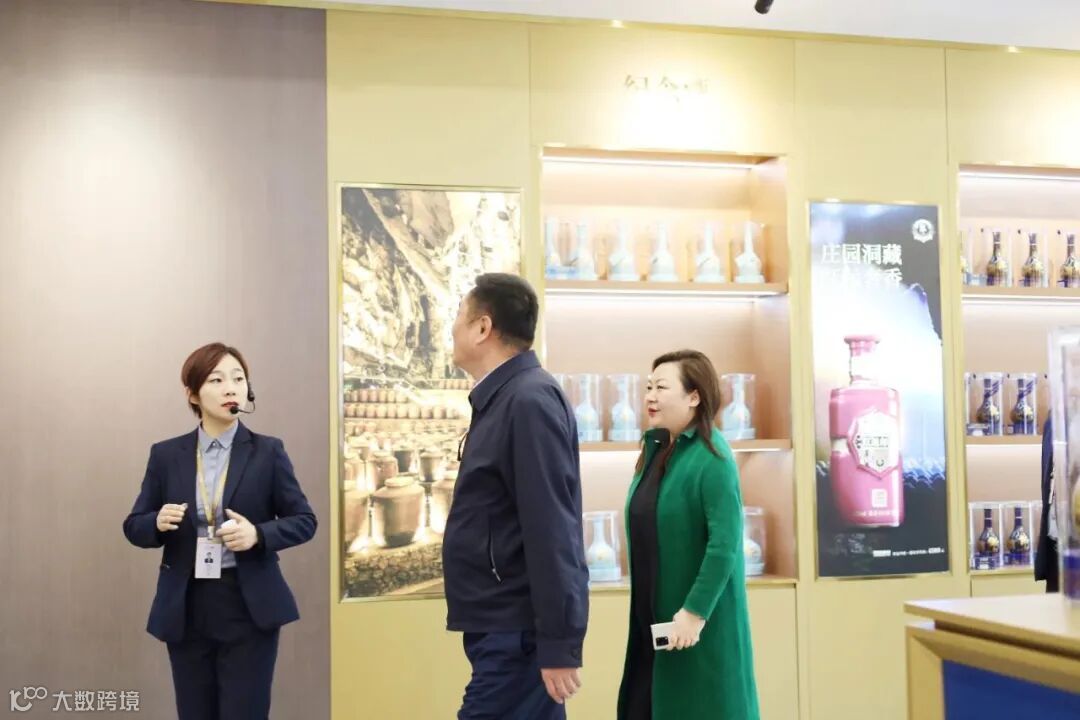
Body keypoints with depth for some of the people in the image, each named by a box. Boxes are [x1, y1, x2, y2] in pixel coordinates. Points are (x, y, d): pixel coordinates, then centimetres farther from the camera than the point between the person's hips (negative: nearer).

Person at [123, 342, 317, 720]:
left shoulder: (267, 451, -1)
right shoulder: (166, 455, 4)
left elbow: (304, 520, 2)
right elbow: (134, 527, 8)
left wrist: (258, 534, -17)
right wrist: (159, 523, -15)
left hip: (249, 608, -2)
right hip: (186, 609, 2)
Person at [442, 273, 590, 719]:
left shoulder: (529, 400, -16)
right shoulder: (501, 399, 12)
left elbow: (552, 531, -21)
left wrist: (558, 644, -22)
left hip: (518, 632, -9)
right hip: (502, 625, 9)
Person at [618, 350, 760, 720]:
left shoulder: (711, 457, -15)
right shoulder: (655, 451, 9)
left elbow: (725, 543, -20)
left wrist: (696, 611, -22)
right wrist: (644, 606, 14)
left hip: (697, 616, -8)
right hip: (653, 614, 8)